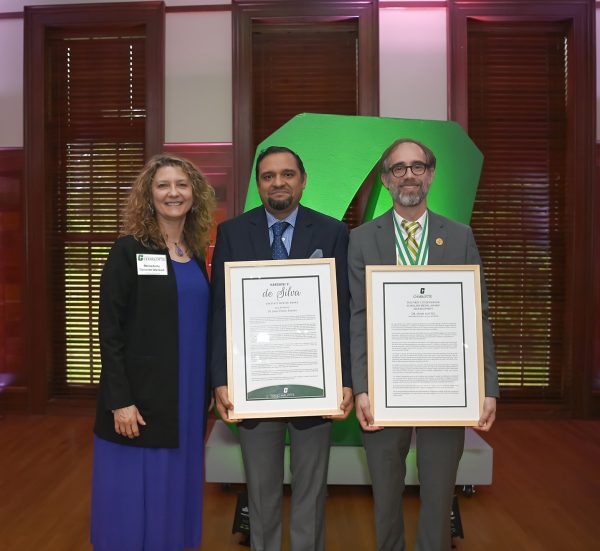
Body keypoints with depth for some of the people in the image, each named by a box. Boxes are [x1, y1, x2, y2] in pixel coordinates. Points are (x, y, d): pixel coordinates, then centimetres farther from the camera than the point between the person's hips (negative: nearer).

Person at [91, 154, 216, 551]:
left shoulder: (197, 255, 8)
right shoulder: (129, 251, -7)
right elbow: (110, 331, -11)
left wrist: (208, 392, 11)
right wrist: (120, 400, -16)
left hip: (188, 397, 5)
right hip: (141, 398, -5)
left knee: (174, 492, 15)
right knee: (133, 497, 7)